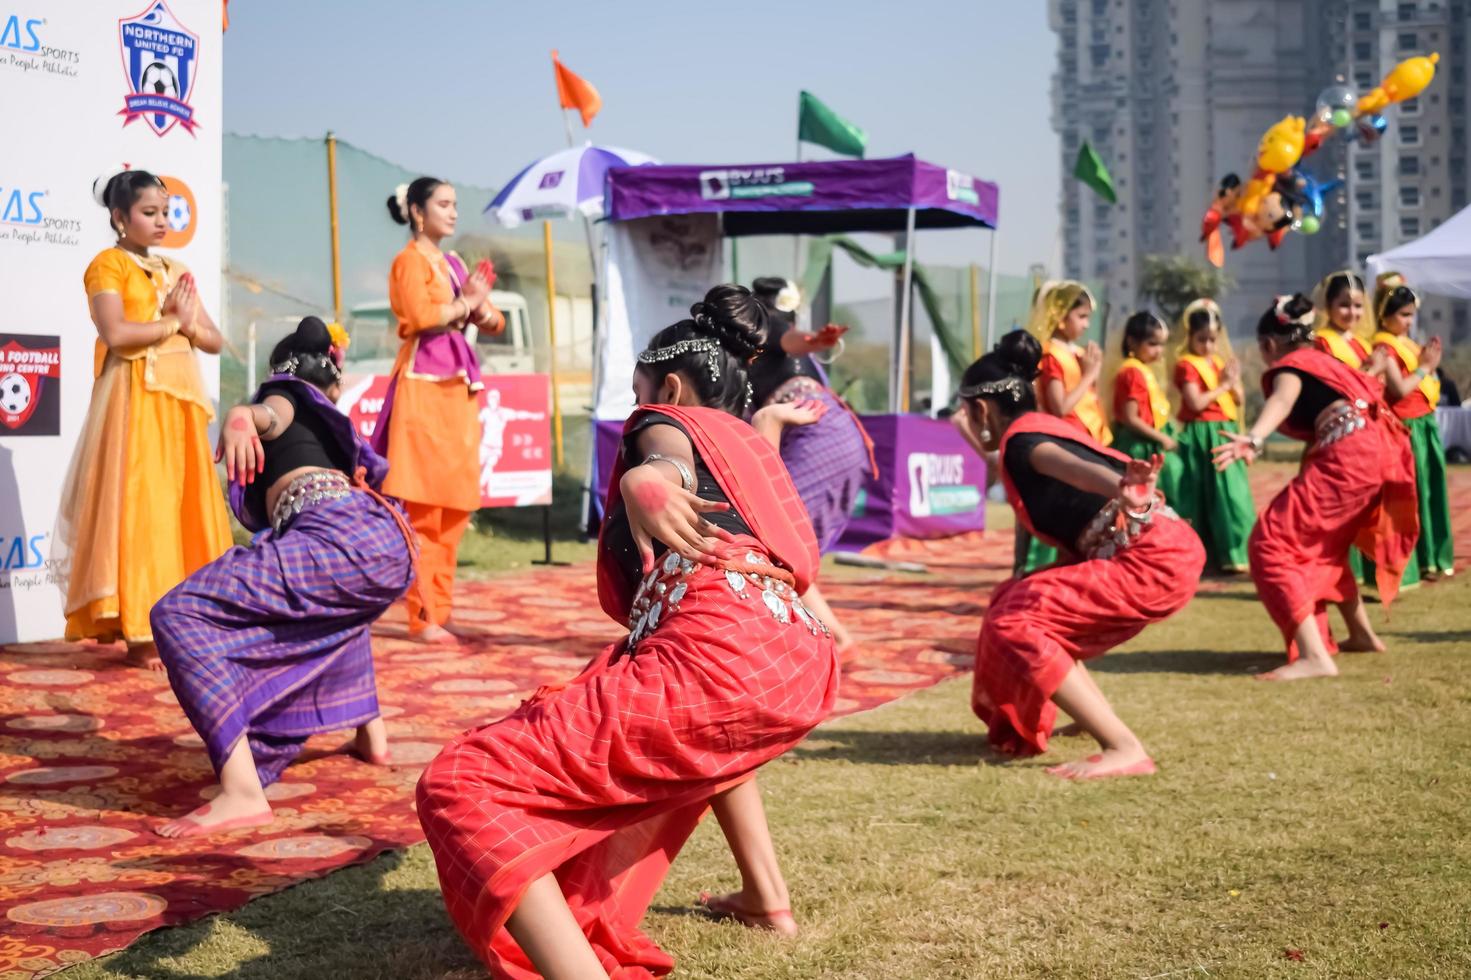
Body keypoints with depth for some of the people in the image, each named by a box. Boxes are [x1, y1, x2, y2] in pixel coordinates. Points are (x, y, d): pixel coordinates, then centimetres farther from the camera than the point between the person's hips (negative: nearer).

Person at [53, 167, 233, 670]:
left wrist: (189, 324, -5)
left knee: (187, 510, 4)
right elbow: (115, 334, -18)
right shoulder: (108, 265, -2)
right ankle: (139, 633, -7)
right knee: (139, 511, -9)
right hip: (136, 398, -7)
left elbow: (215, 340, 15)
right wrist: (172, 322, -8)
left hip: (181, 399, 7)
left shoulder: (176, 270, 19)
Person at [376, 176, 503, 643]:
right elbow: (419, 315, -18)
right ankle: (421, 616, -6)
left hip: (459, 388, 8)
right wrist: (463, 306, -3)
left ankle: (441, 610, 11)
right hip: (424, 386, -8)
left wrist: (481, 308, -2)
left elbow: (495, 323, 19)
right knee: (422, 508, -8)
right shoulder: (410, 260, -1)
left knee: (454, 508, 6)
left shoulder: (454, 264, 20)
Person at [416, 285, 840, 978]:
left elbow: (669, 459, -10)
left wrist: (643, 482, -32)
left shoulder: (666, 421, 18)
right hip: (805, 664, 8)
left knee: (458, 785, -8)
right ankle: (765, 896, 36)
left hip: (719, 661, -8)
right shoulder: (749, 444, 35)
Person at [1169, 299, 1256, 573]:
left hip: (1225, 434, 7)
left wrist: (1234, 382, -2)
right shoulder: (1187, 365, -8)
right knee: (1214, 496, -5)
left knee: (1233, 495, 5)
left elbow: (1240, 401, 16)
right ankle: (1226, 556, -1)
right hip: (1202, 437, -7)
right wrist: (1222, 385, -12)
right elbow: (1196, 402, -19)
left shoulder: (1220, 362, 14)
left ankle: (1234, 553, 10)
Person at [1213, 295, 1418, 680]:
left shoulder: (1288, 366, 3)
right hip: (1380, 453, 9)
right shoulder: (1323, 361, 29)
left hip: (1347, 457, -9)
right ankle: (1362, 634, 38)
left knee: (1272, 543, -11)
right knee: (1322, 544, 29)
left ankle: (1315, 656, -24)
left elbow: (1282, 400, -22)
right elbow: (1368, 388, 50)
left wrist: (1253, 438, -41)